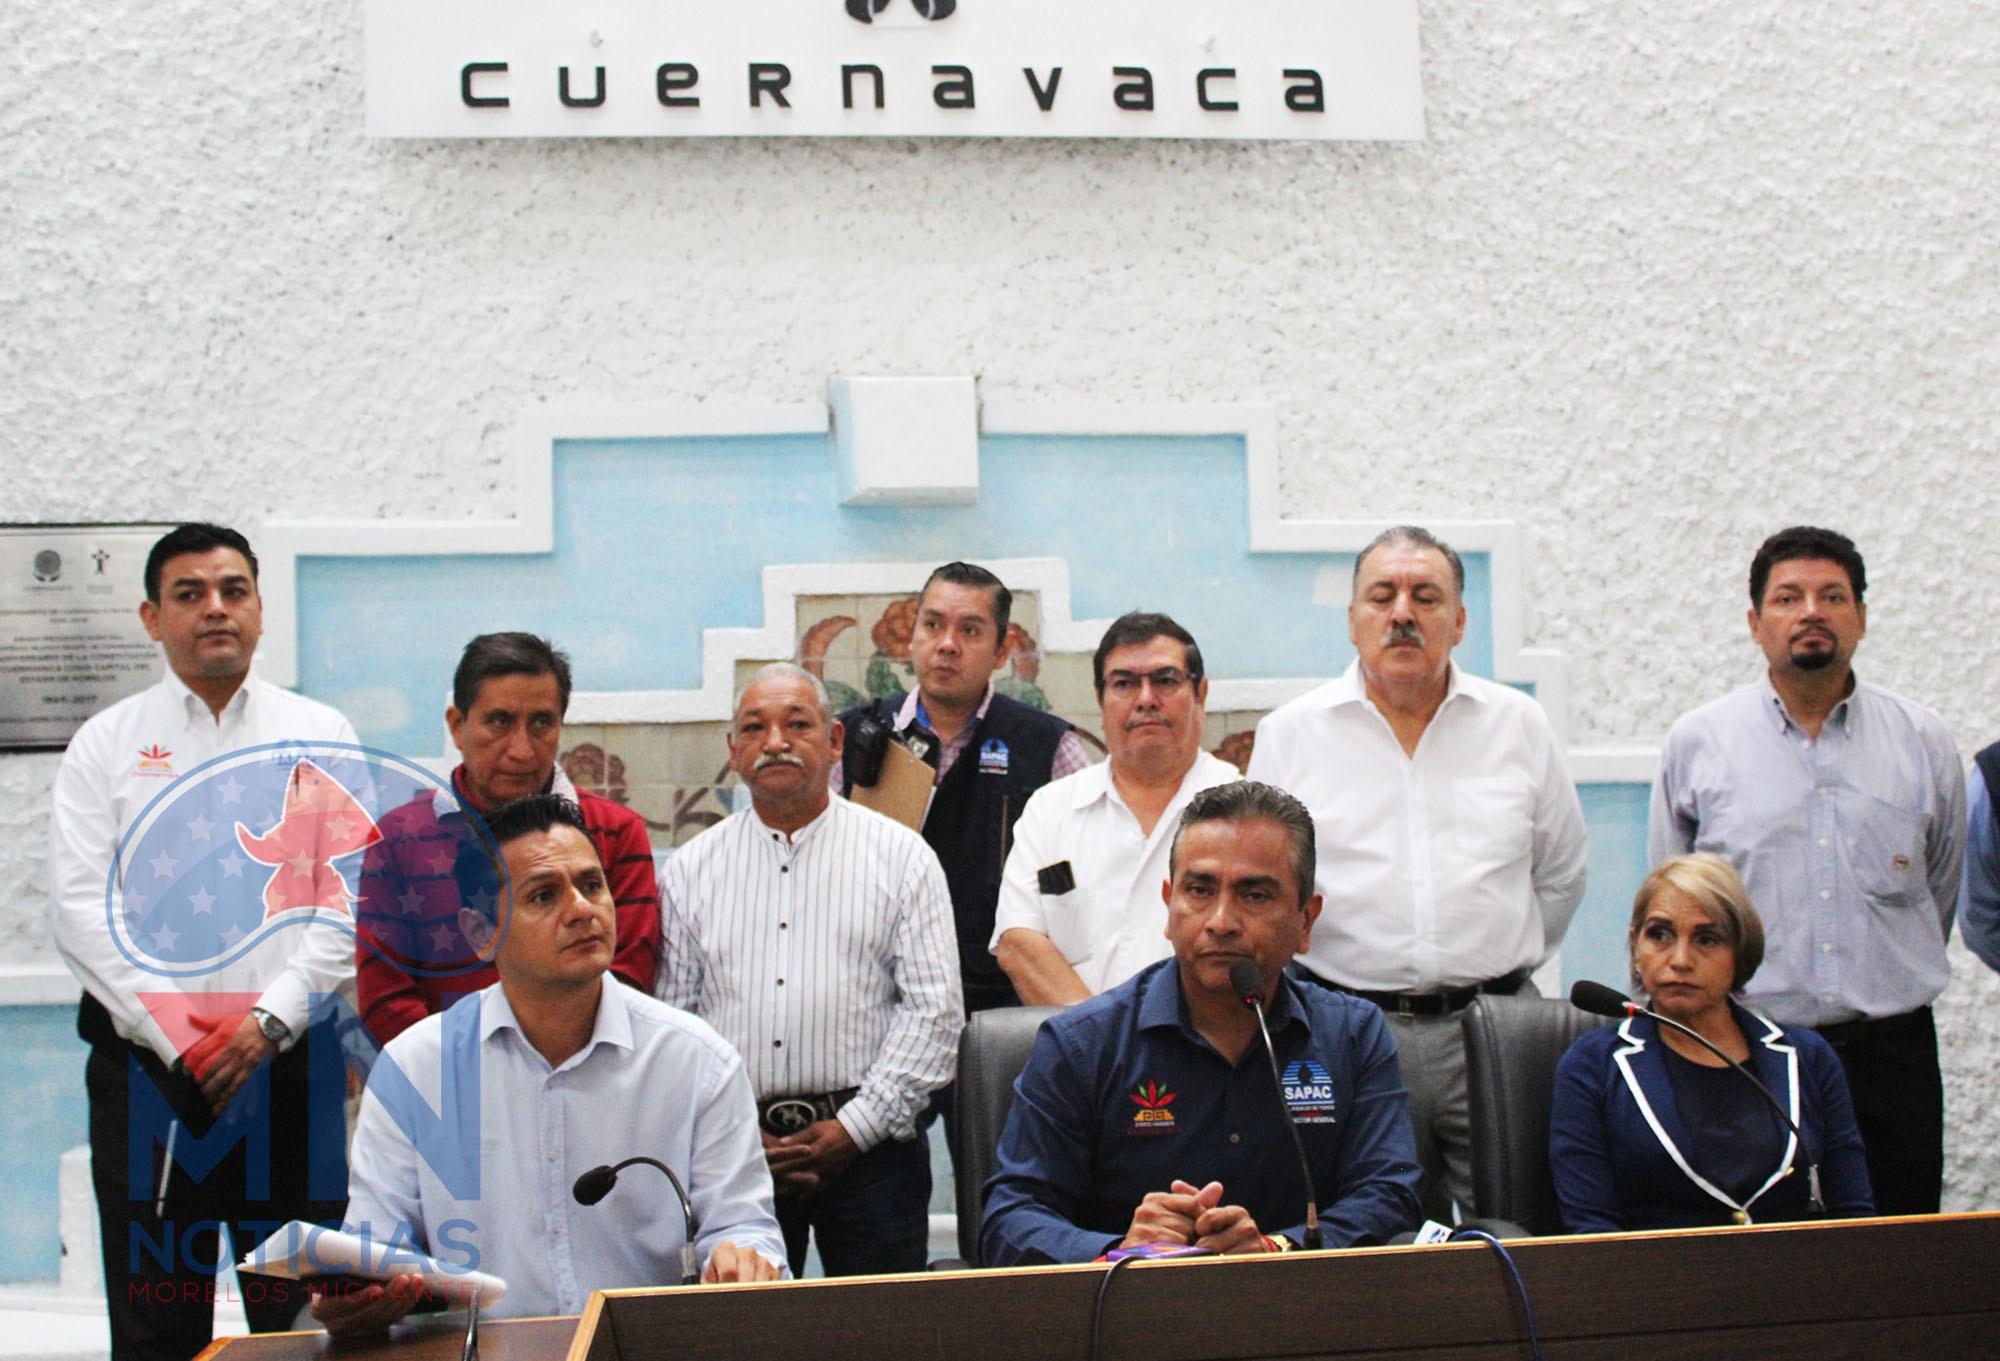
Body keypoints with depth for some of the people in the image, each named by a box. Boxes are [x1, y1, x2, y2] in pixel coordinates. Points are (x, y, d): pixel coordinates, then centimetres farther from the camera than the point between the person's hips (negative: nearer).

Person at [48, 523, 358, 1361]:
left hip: (291, 1057, 0)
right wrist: (171, 1025, -11)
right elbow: (81, 905, 0)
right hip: (144, 1063, 0)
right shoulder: (106, 744, 9)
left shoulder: (322, 736, 9)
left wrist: (271, 1017, -11)